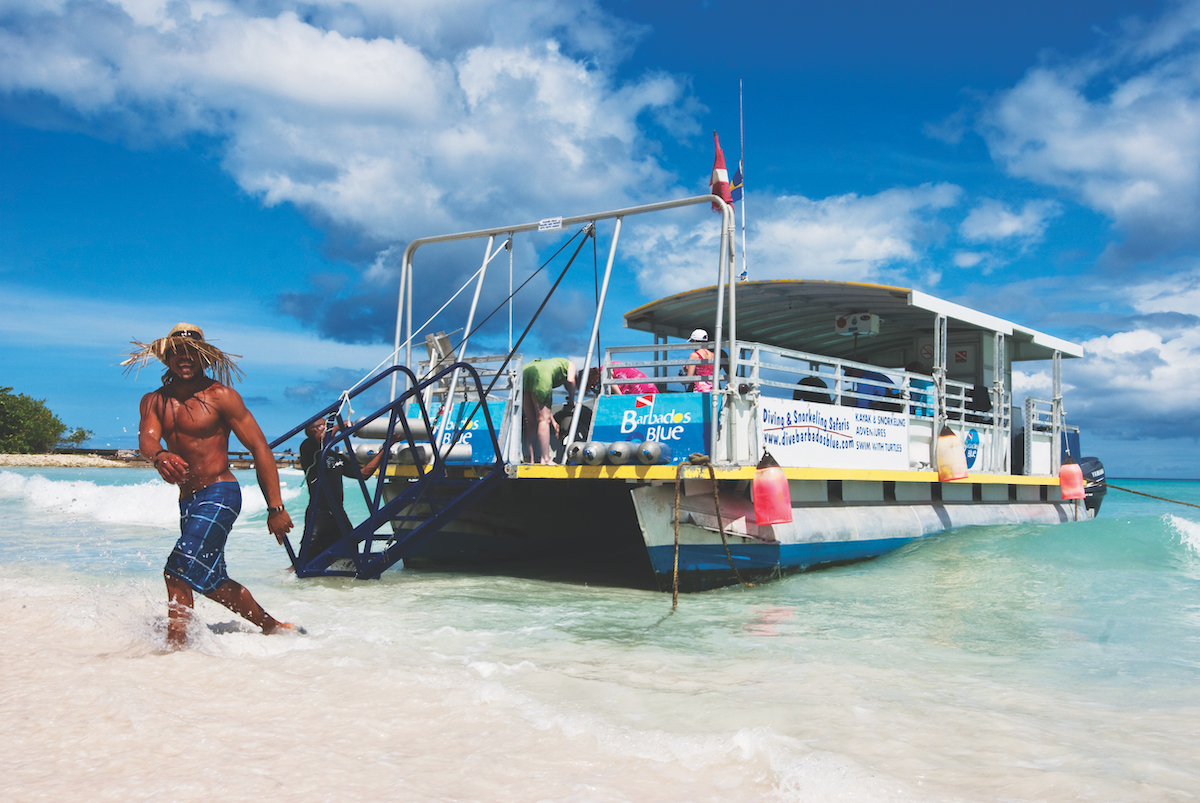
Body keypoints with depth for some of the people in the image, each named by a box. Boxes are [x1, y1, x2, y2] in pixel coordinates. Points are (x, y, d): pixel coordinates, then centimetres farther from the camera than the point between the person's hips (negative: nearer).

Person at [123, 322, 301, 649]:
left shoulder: (220, 396, -8)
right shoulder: (154, 401, 8)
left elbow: (260, 449, -9)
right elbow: (146, 438, -11)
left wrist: (276, 507, -15)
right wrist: (159, 456, -38)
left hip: (218, 494, -7)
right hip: (187, 500, 8)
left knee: (180, 569, -20)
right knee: (211, 581, 16)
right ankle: (275, 628, 31)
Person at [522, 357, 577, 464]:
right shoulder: (570, 364, 27)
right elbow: (570, 380, 1)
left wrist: (553, 420, 26)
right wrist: (571, 401, 14)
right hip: (540, 375, -7)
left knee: (531, 421, 10)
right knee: (543, 419, -5)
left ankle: (531, 460, 7)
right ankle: (545, 459, -10)